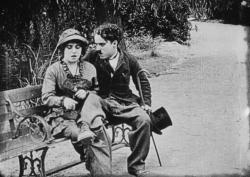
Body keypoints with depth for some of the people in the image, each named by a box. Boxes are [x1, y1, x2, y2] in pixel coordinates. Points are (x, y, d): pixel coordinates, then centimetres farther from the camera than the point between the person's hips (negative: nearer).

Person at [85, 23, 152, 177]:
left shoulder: (129, 60, 9)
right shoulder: (92, 57, 2)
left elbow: (143, 82, 20)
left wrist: (146, 103, 10)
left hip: (126, 102, 2)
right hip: (102, 102, -2)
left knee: (144, 120, -27)